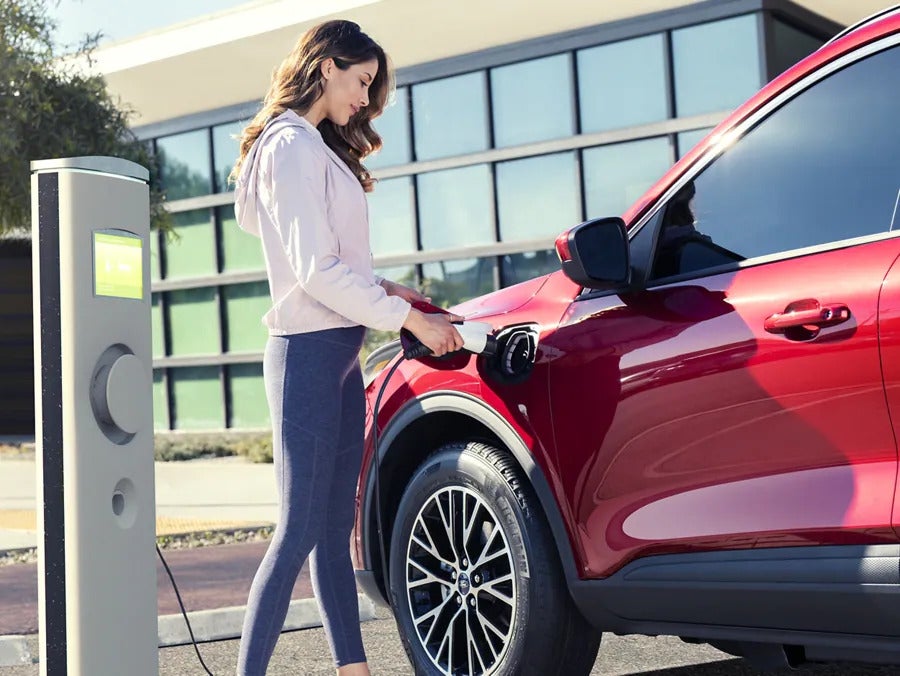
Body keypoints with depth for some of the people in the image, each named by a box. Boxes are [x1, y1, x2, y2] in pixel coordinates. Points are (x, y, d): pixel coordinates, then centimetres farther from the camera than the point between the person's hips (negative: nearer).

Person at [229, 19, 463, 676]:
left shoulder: (318, 147, 20)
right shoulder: (292, 145, -11)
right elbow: (316, 271, -18)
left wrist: (382, 287, 4)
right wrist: (409, 317, -14)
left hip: (339, 353, 10)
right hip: (308, 352, -10)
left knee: (334, 529, 10)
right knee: (300, 529, -9)